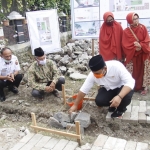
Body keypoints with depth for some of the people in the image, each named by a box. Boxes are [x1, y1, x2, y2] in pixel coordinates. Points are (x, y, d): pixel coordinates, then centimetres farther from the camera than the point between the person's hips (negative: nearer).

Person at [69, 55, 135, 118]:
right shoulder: (93, 74, -24)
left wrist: (119, 96, -51)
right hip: (108, 89, 3)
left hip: (122, 87, -3)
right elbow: (83, 90, -16)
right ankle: (113, 104, 11)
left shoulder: (116, 66, -35)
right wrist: (75, 105, -12)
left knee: (126, 96, -34)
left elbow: (130, 82, -37)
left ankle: (121, 109, 1)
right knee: (99, 101, -22)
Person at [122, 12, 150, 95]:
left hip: (143, 55, 1)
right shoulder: (126, 31, -4)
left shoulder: (143, 28, -1)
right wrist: (135, 48, -20)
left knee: (142, 71, 3)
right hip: (132, 55, -1)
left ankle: (143, 87, 14)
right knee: (133, 72, 3)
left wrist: (140, 46, -20)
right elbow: (125, 45, -9)